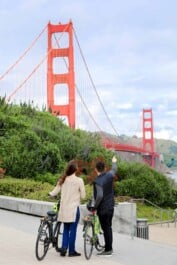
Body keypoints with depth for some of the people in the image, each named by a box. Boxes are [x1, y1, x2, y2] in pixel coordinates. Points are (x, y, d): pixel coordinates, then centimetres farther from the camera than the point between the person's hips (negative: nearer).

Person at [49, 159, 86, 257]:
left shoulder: (63, 179, 2)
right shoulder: (79, 180, -11)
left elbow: (55, 191, 7)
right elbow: (83, 195, -7)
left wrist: (50, 194, 29)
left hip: (64, 208, 4)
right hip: (74, 208, -4)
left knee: (66, 229, 16)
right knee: (73, 230, 5)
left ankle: (64, 248, 9)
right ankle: (71, 251, 11)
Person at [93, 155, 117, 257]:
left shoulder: (98, 181, -21)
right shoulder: (109, 175, 0)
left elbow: (100, 196, -30)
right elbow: (114, 169, 23)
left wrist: (95, 207, -17)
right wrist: (114, 162, 43)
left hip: (103, 208, -7)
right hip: (110, 206, 7)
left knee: (106, 228, -1)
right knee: (108, 227, 17)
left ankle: (108, 250, 4)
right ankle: (109, 248, 26)